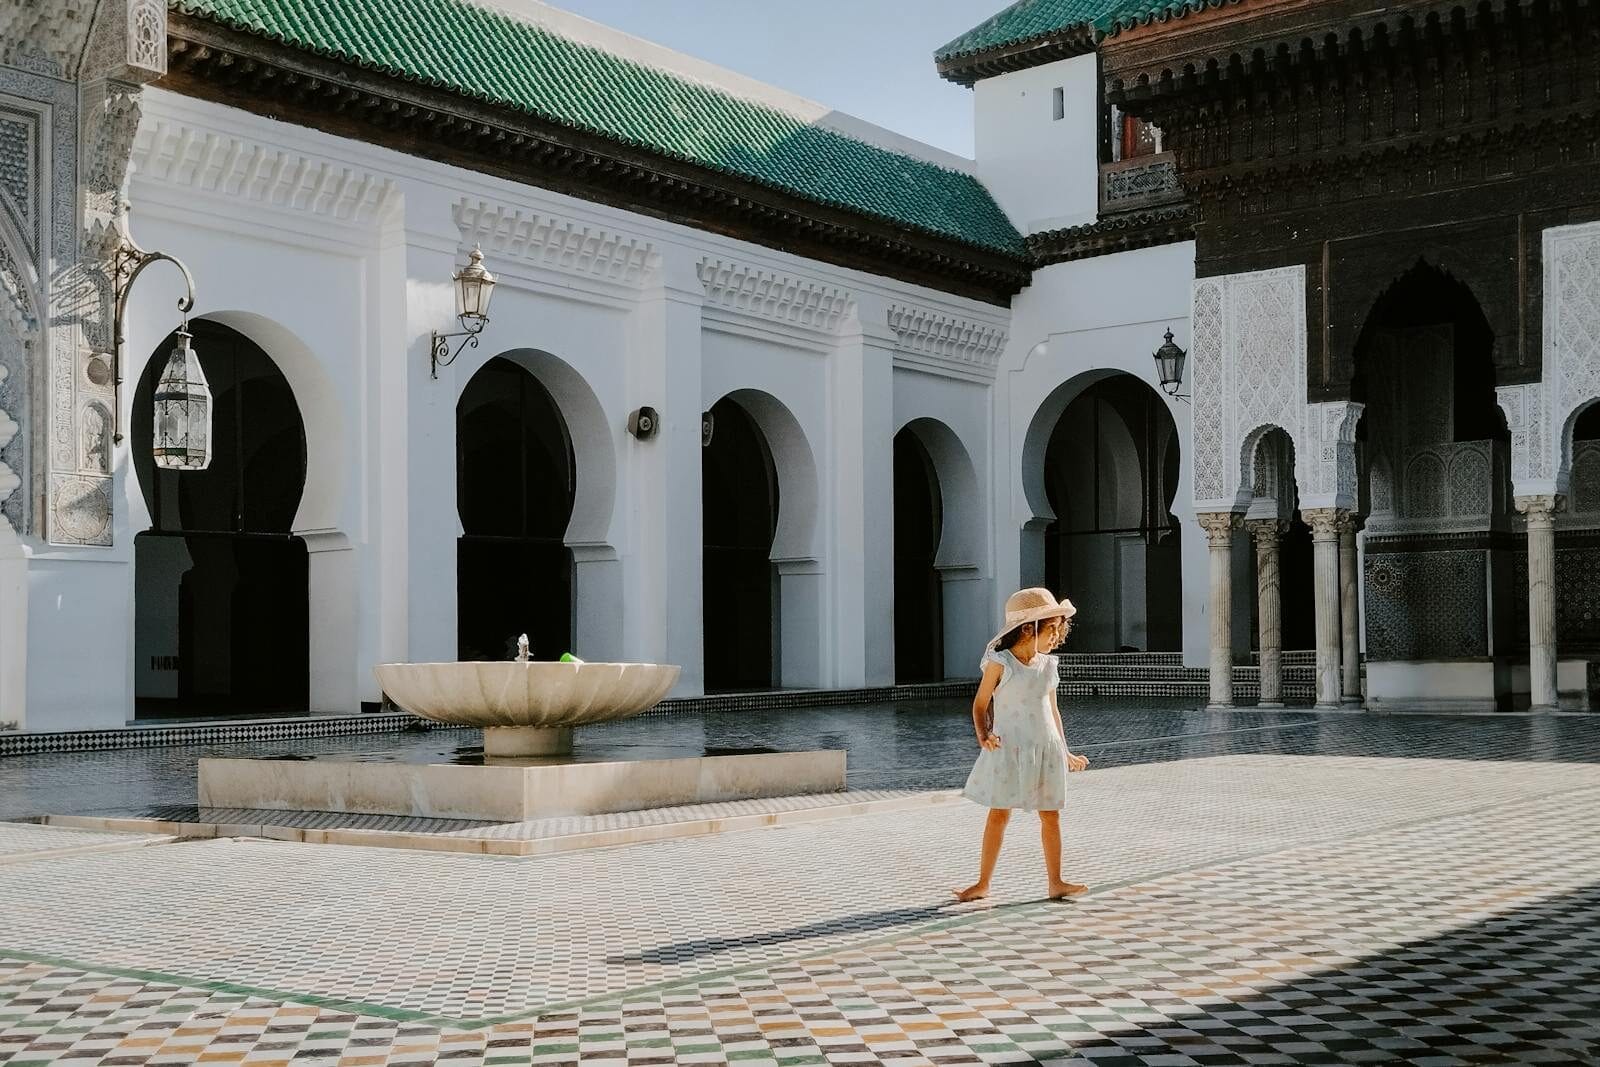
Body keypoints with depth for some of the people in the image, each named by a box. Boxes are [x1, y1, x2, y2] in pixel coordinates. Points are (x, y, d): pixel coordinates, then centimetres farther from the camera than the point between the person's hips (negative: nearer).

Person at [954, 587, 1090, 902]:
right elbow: (980, 703, -3)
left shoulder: (1048, 665, 6)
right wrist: (983, 737, -18)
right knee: (999, 814, 0)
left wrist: (1065, 751, 18)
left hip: (1045, 749, 4)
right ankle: (982, 883, 7)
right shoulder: (1000, 663, -9)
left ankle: (1056, 882, 15)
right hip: (1008, 750, -4)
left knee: (1050, 815, 6)